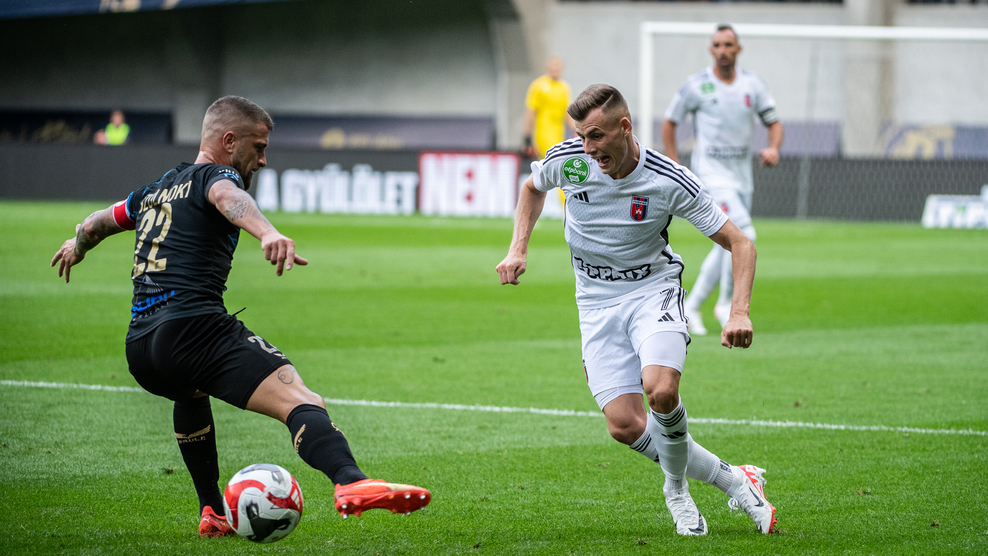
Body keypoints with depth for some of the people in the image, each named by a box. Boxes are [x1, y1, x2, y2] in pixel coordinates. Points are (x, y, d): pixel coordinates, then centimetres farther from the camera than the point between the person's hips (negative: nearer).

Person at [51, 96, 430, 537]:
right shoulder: (213, 176, 4)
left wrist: (77, 246, 68)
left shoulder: (157, 190, 28)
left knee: (191, 392, 42)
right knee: (301, 401, -23)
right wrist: (268, 233, -42)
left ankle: (212, 513, 37)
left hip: (139, 351, 9)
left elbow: (98, 222, 45)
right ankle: (350, 484, -51)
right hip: (195, 327, -8)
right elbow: (229, 198, -22)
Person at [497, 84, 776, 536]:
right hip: (597, 303, 3)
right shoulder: (567, 159, -11)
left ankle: (677, 489, -3)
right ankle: (733, 480, 1)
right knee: (624, 425, -13)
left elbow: (740, 244, -12)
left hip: (653, 290, -3)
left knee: (661, 392, -31)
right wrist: (518, 249, 3)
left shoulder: (671, 182, -19)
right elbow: (533, 187, 15)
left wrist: (739, 313, -25)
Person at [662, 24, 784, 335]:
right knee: (743, 236, -21)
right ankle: (726, 304, -6)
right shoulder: (696, 86, -6)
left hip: (742, 174, 6)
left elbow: (774, 123, 10)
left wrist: (773, 149, -11)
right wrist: (674, 169, -2)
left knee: (728, 247, 10)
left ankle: (691, 307, 25)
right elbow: (669, 123, 4)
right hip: (710, 172, -6)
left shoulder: (752, 84, 5)